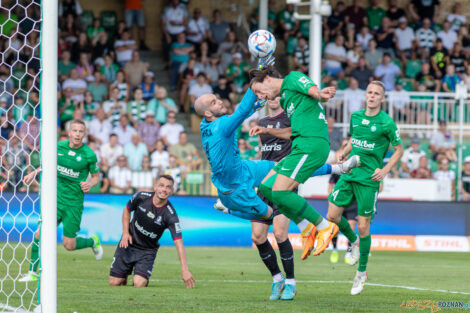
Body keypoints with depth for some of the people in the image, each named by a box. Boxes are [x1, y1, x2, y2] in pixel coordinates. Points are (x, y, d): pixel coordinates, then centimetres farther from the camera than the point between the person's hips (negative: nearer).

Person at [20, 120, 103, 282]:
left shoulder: (89, 155, -8)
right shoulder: (59, 147, 0)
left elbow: (96, 176, 5)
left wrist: (89, 184, -15)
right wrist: (34, 173, 10)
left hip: (74, 203, -3)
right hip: (56, 199, 3)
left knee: (69, 245, 0)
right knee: (40, 234, -11)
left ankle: (93, 241, 32)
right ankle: (32, 273, 0)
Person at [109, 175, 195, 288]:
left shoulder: (171, 216, -23)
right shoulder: (141, 197, -14)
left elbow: (178, 242, -27)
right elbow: (127, 210, 8)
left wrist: (185, 270, -36)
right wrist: (125, 233, -4)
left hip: (147, 251, -2)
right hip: (128, 244, 2)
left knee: (139, 284, -21)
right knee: (114, 283, -2)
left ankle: (144, 278, 15)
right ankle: (124, 277, 33)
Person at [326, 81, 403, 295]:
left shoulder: (387, 123, -7)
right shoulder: (356, 117, 8)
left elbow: (399, 150, 0)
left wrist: (385, 171, -11)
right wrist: (343, 154, 5)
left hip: (369, 179, -5)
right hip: (349, 174, 5)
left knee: (363, 227, -4)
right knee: (332, 216, 0)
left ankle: (361, 273, 11)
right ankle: (353, 242, 30)